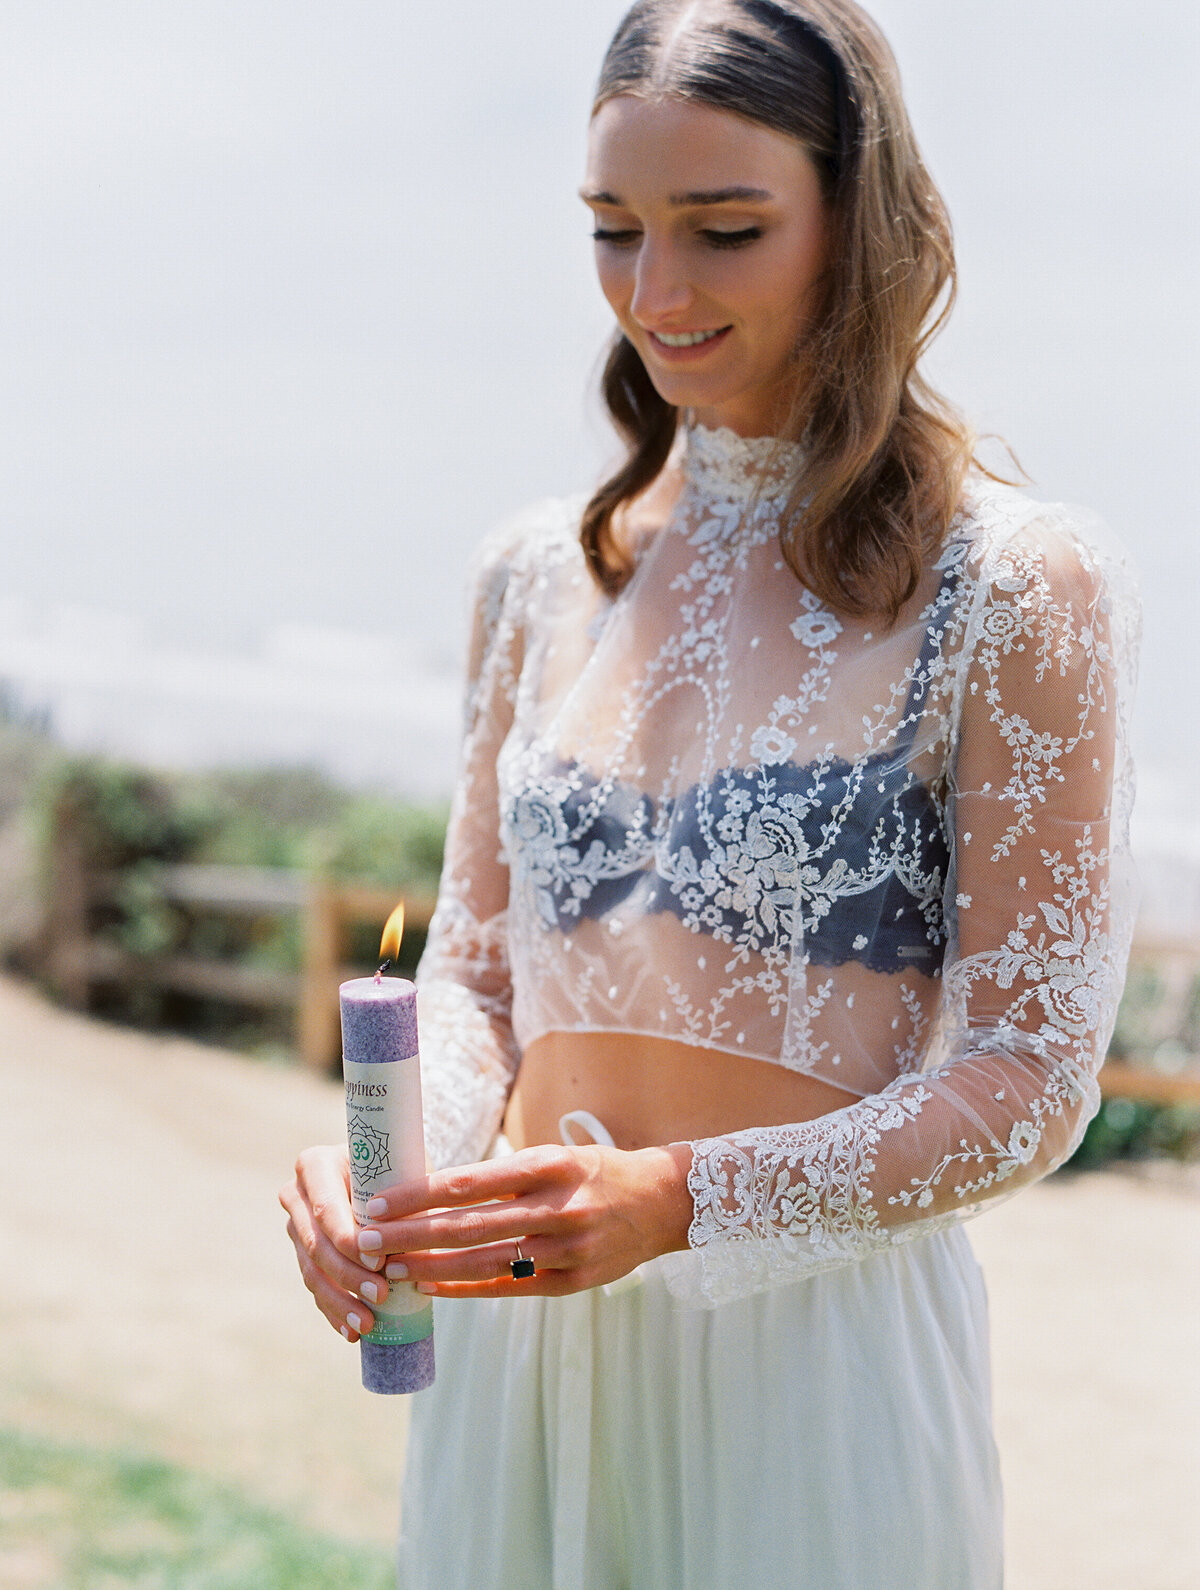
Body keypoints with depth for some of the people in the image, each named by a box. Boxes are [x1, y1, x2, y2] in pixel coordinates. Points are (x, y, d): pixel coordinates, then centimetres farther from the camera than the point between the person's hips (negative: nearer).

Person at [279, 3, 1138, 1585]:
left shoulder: (1016, 589, -8)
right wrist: (407, 1159, -9)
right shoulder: (536, 573, 7)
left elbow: (1029, 1077, -10)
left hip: (821, 1349, -4)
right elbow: (475, 963, 13)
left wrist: (678, 1201, -22)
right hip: (514, 1343, 5)